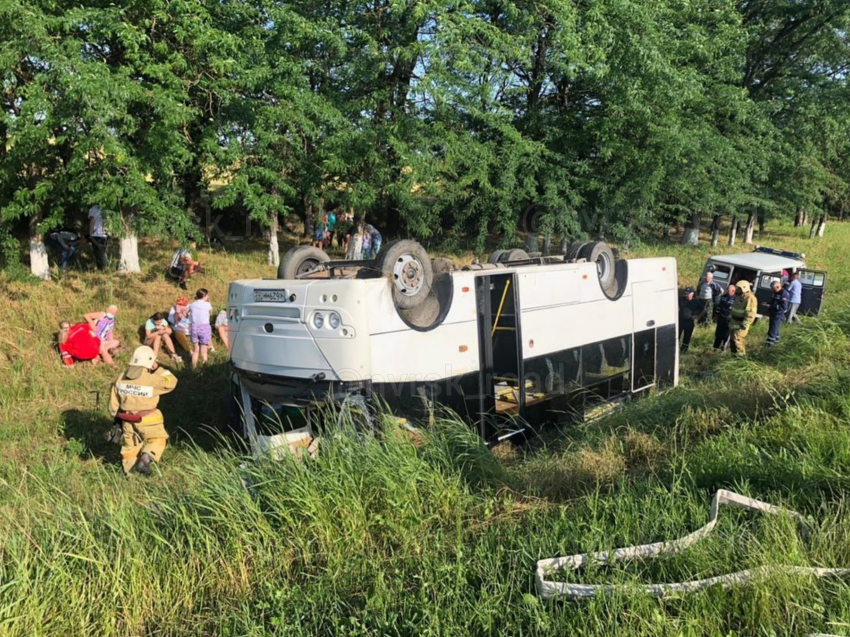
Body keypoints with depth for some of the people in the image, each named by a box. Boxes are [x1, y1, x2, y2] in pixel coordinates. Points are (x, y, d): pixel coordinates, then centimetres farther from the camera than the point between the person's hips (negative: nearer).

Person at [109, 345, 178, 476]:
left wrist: (117, 418, 18)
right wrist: (158, 368, -8)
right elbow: (171, 382, -10)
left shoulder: (120, 379, -4)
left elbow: (114, 403, 3)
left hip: (127, 420, 5)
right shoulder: (151, 380, -24)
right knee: (158, 439, 17)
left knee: (130, 445, 21)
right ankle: (146, 459, -5)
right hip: (147, 421, -5)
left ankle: (130, 472, 28)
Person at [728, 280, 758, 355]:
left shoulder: (750, 298, -17)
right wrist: (730, 318, 21)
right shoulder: (739, 297, 13)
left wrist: (744, 324, -23)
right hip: (734, 322, 9)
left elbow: (751, 314, -23)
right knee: (732, 340, 14)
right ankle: (734, 354, 24)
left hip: (741, 324, -9)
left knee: (738, 340, -12)